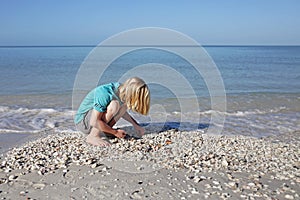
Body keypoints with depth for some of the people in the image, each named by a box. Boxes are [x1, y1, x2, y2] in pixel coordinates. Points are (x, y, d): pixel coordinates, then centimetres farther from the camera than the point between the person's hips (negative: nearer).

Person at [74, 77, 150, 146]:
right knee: (114, 104, -29)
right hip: (82, 121, -8)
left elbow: (122, 112, 15)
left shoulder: (122, 91, -6)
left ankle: (104, 130, -2)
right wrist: (115, 132, -21)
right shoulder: (105, 93, -30)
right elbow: (94, 122, -30)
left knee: (124, 104, -8)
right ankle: (93, 136, -19)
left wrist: (135, 125, 4)